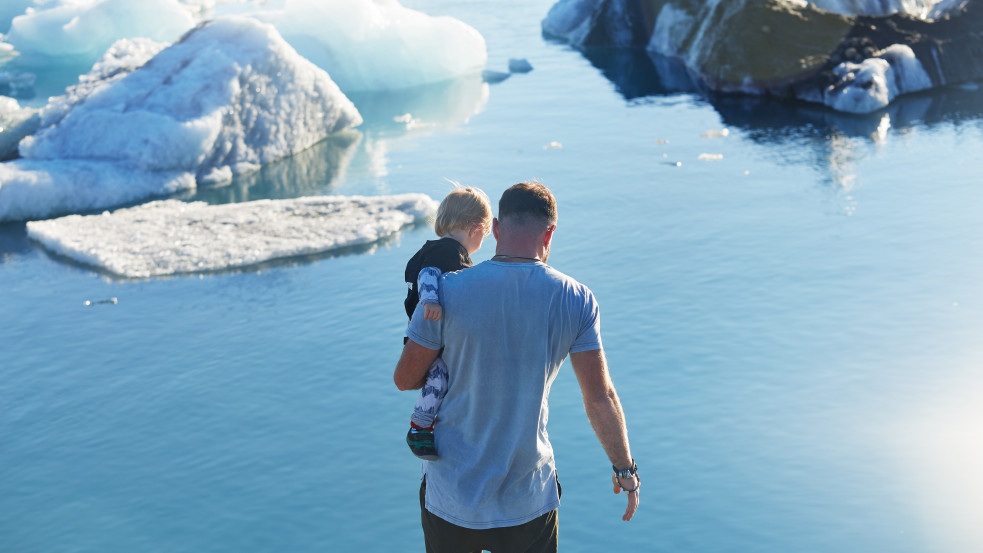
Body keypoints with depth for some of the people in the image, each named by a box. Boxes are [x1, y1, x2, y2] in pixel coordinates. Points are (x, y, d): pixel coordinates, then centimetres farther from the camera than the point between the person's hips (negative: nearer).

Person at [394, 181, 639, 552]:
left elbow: (404, 379, -3)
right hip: (526, 502, 0)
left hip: (450, 496, 0)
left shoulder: (447, 292, -12)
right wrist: (625, 469, 8)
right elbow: (600, 397, -6)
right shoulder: (576, 300, -9)